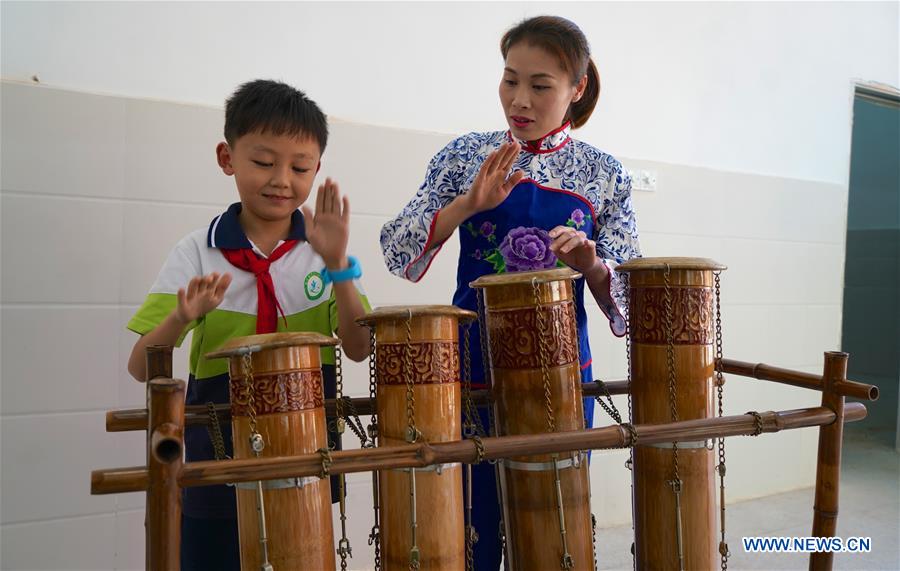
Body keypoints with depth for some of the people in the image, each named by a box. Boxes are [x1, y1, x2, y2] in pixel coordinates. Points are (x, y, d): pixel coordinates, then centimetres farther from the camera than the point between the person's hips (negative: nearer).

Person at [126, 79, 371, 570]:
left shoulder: (323, 249, -3)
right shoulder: (197, 253, -6)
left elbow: (358, 349, -11)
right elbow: (142, 367, -9)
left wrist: (337, 265, -22)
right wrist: (182, 317, -28)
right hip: (219, 460, -1)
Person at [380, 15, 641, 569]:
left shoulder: (604, 175, 1)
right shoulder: (466, 155, -1)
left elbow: (627, 289, 0)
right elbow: (398, 253, -7)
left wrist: (591, 265, -21)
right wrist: (467, 204, -22)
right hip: (472, 371, -1)